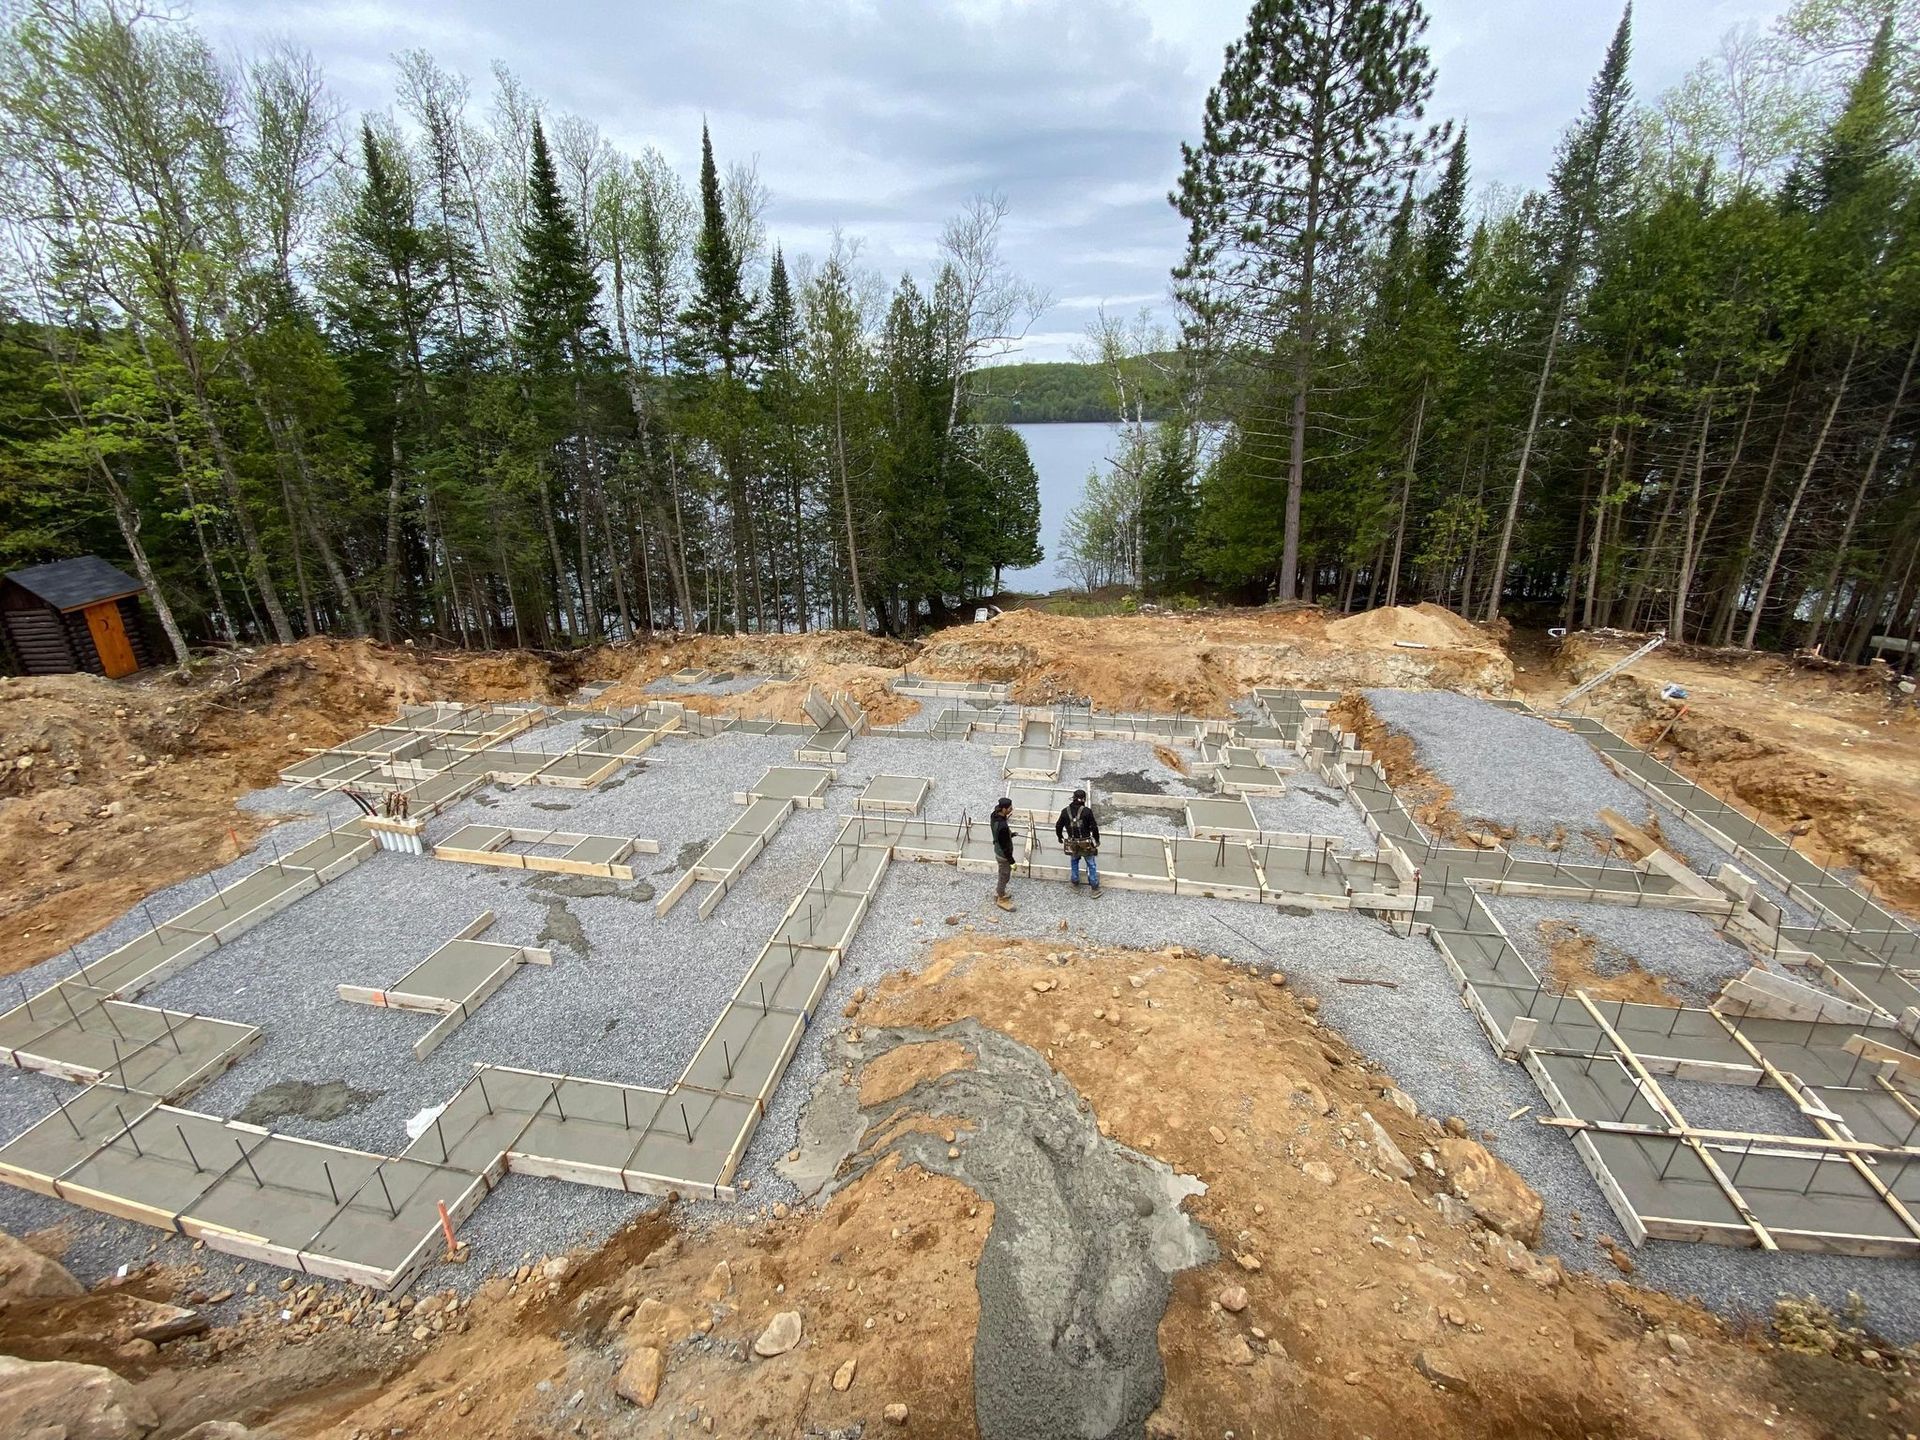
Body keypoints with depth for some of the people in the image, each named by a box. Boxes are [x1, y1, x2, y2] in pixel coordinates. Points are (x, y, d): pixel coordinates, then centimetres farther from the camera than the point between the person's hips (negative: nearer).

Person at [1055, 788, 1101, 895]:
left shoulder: (1065, 811, -3)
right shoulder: (1087, 811, -15)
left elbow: (1058, 826, 6)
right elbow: (1094, 827, -11)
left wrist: (1059, 837, 25)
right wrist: (1097, 839, 4)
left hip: (1072, 844, 3)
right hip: (1086, 844, -3)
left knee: (1074, 862, 26)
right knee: (1092, 865, 9)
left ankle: (1075, 882, 33)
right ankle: (1095, 888, 12)